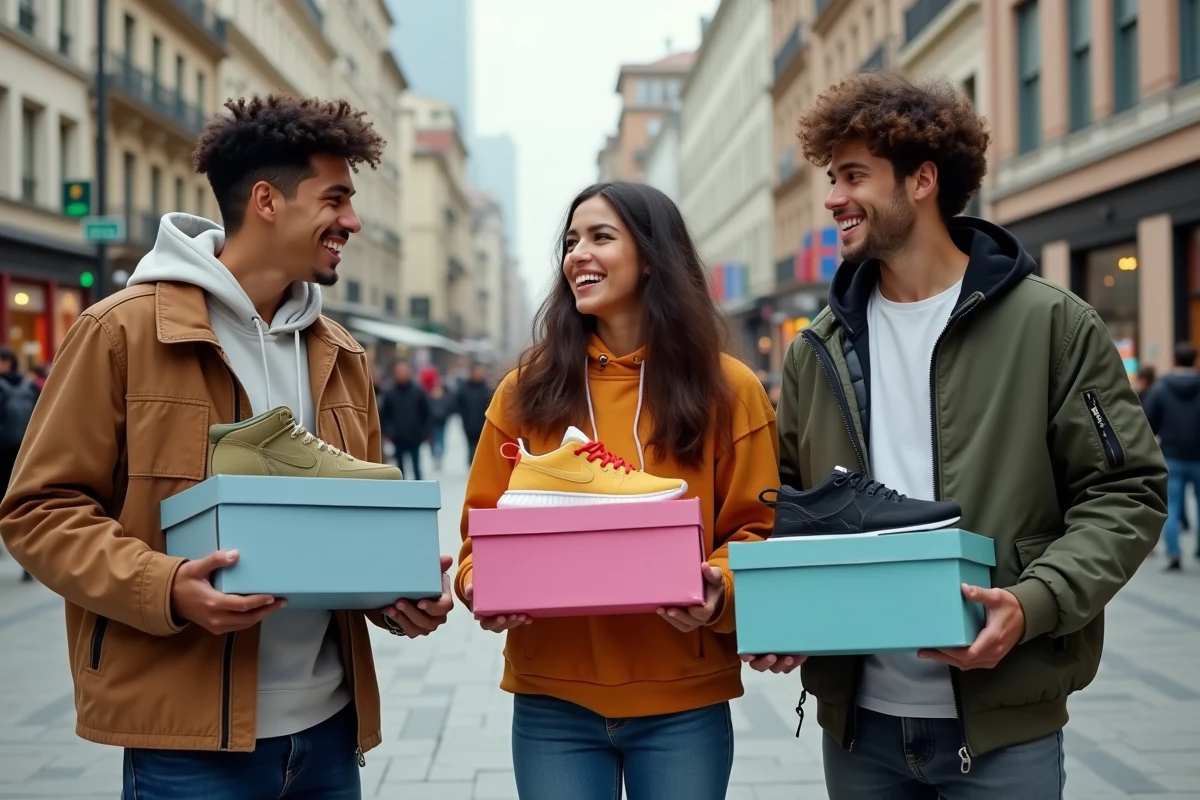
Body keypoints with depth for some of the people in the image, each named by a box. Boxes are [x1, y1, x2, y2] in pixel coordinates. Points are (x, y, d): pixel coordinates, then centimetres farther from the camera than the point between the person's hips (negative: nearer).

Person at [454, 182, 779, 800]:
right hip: (551, 697, 1)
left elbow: (757, 530, 1)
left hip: (683, 702, -1)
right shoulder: (527, 389, 4)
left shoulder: (728, 390, 0)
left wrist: (721, 590, -18)